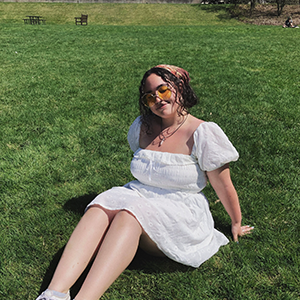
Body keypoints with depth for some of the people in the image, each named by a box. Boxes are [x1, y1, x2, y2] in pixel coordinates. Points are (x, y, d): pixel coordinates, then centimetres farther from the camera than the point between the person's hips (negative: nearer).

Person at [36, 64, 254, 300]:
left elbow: (224, 186, -1)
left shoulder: (203, 133, -9)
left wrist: (237, 224, 8)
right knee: (101, 208, -28)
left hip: (180, 213, -4)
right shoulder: (143, 126, 7)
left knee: (128, 215, -35)